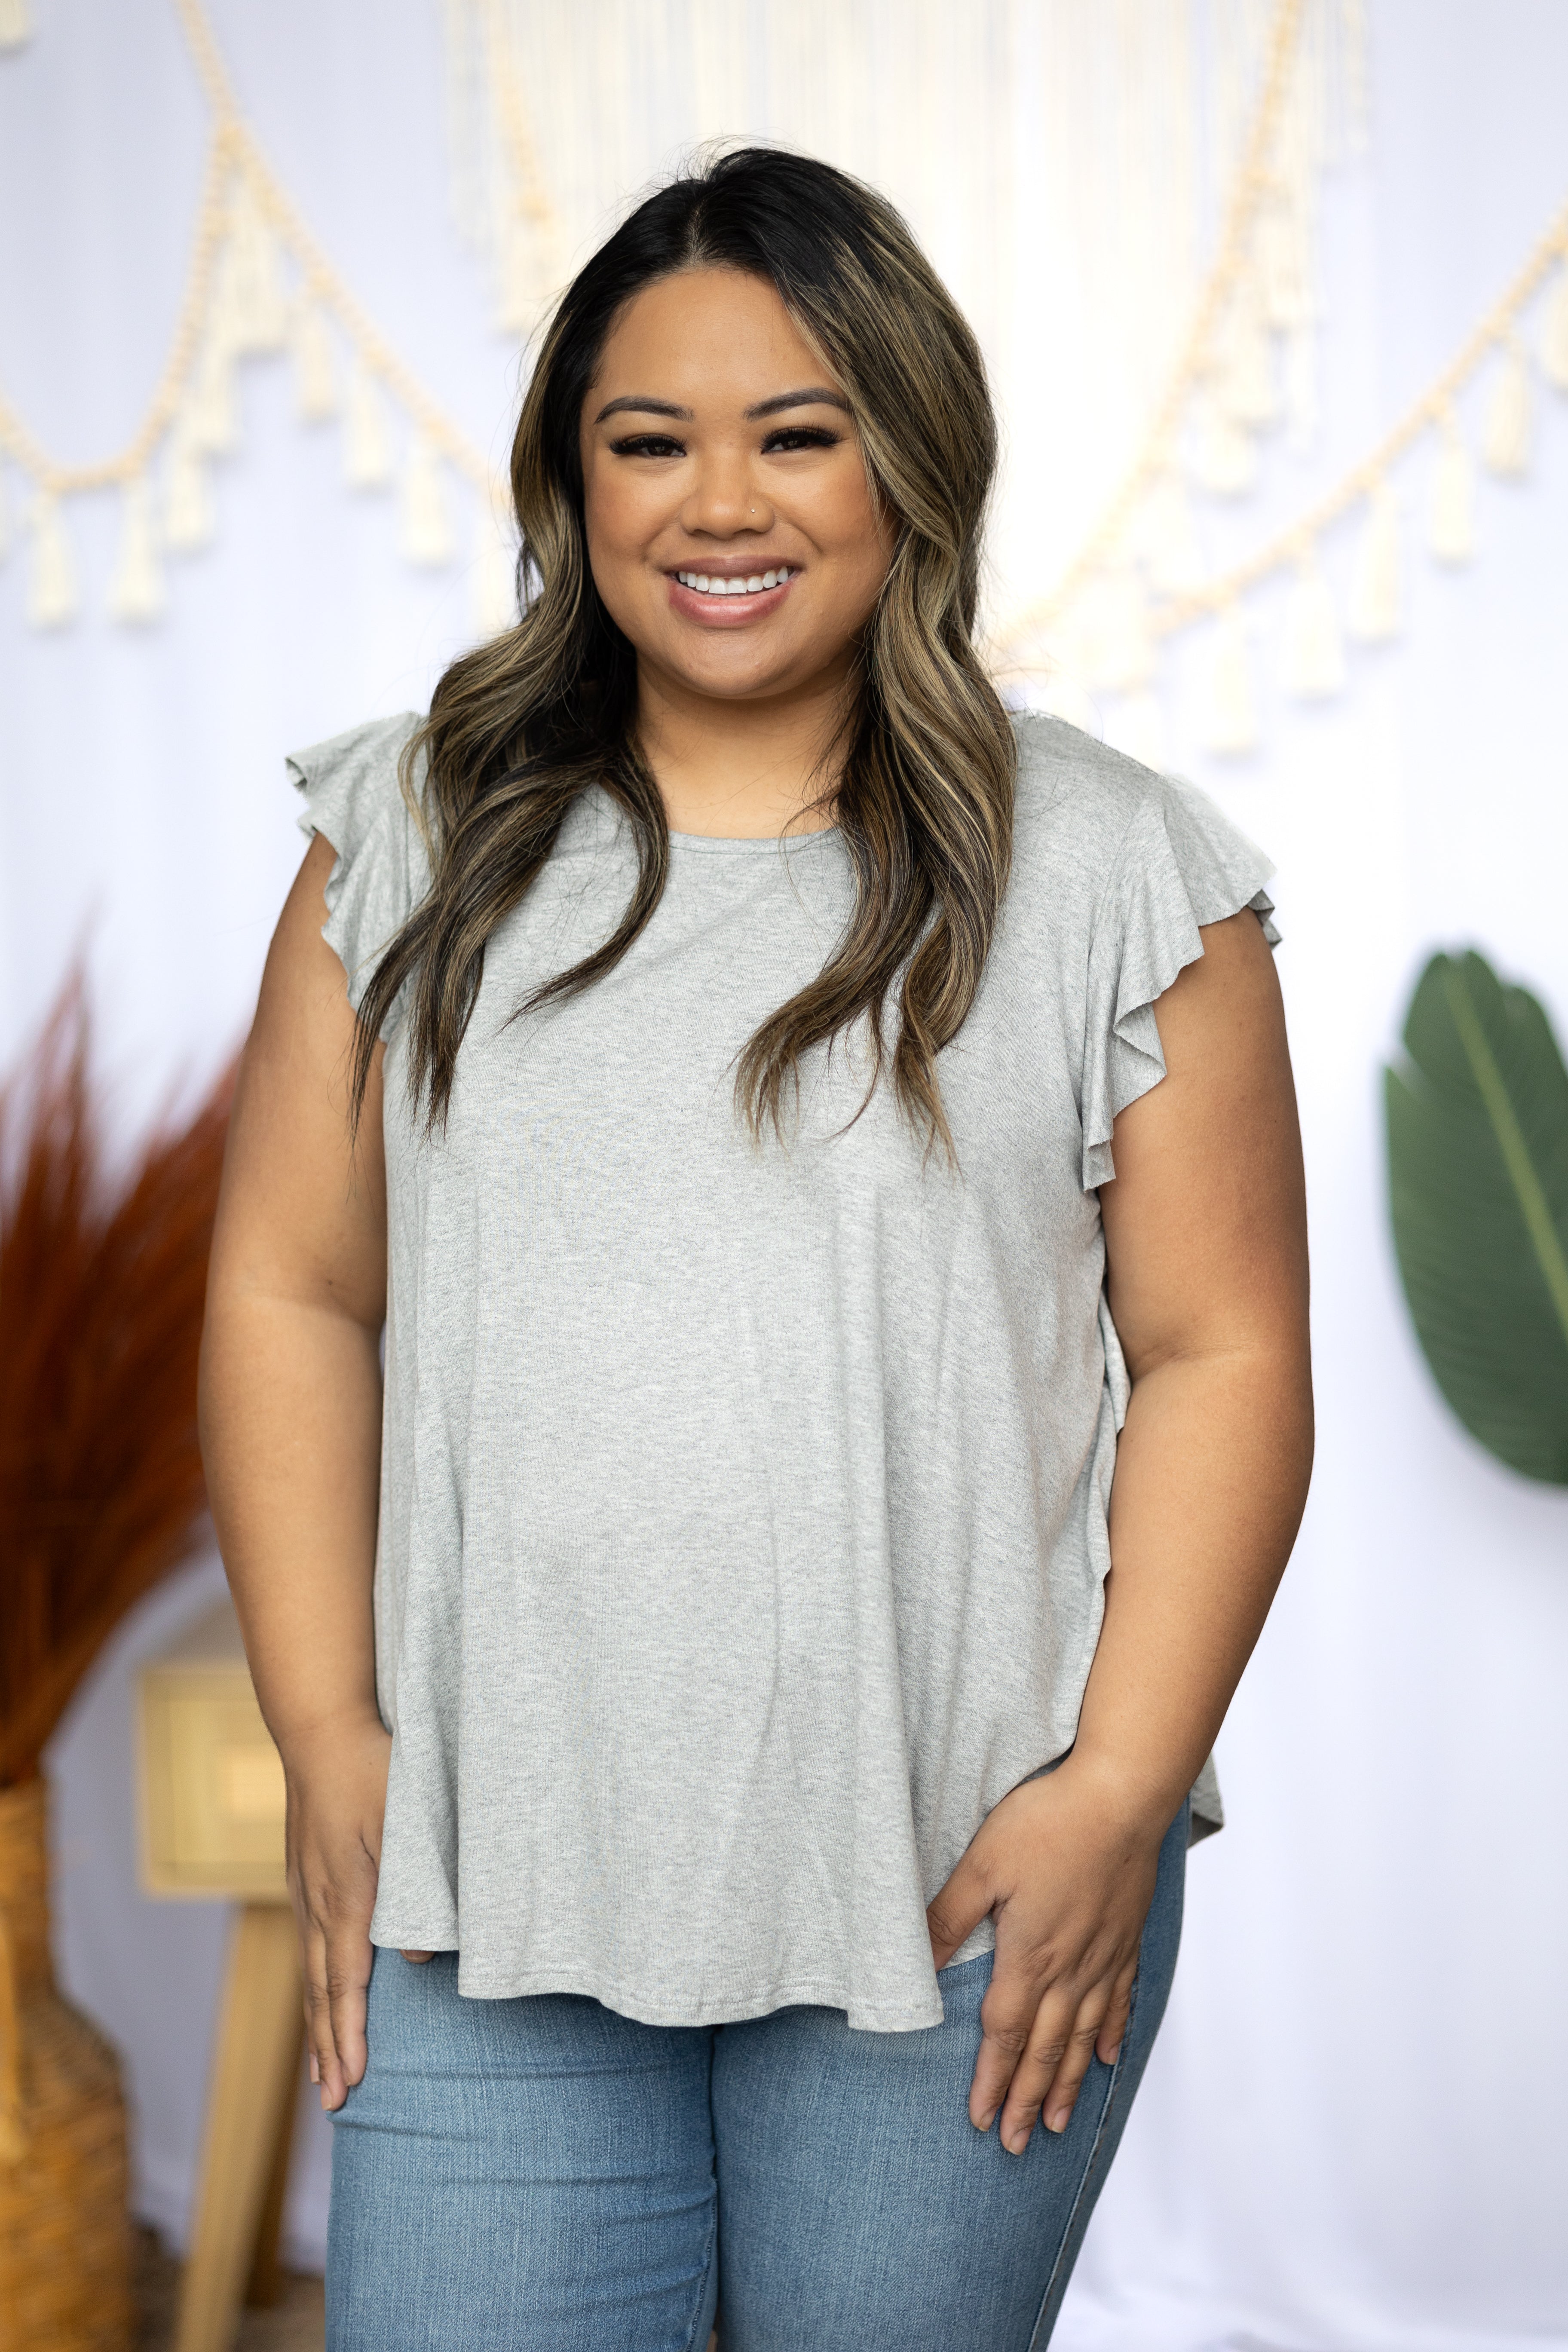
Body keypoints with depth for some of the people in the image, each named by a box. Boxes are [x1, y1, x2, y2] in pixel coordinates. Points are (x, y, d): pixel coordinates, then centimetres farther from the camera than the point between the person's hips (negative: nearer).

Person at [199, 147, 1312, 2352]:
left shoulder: (1109, 877, 0)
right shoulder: (415, 839, 7)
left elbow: (1223, 1353, -1)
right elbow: (291, 1295, 6)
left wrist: (1118, 1793, -8)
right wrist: (329, 1739, -1)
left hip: (960, 1886, -1)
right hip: (488, 1870, 2)